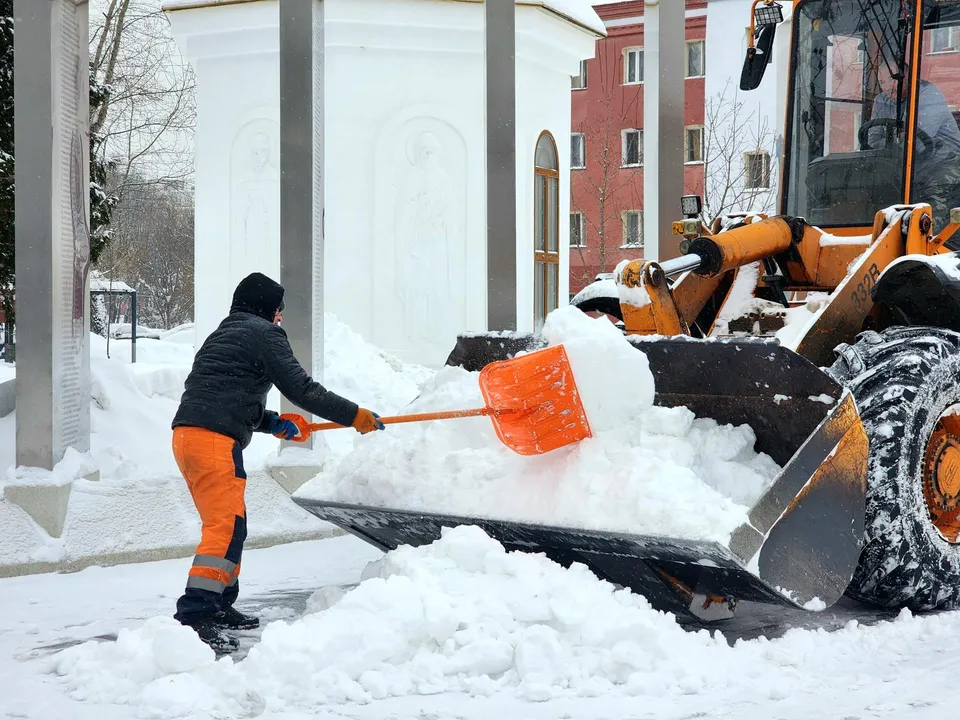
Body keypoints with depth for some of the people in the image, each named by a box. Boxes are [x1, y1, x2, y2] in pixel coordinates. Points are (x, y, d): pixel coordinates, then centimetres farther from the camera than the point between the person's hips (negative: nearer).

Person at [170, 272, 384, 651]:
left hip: (187, 432, 10)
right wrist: (356, 416, 2)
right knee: (226, 527, -14)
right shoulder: (263, 334, 1)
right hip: (214, 438, -10)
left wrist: (269, 422, 17)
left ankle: (220, 604, 28)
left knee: (228, 523, 20)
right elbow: (301, 388, -4)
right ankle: (195, 616, -22)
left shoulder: (224, 335, 29)